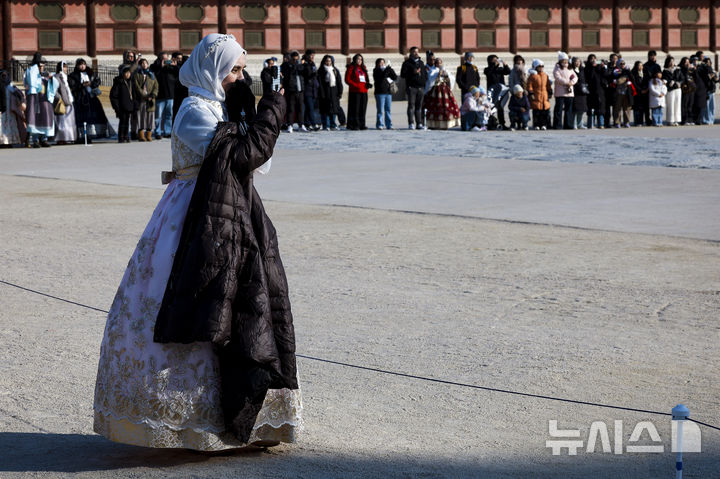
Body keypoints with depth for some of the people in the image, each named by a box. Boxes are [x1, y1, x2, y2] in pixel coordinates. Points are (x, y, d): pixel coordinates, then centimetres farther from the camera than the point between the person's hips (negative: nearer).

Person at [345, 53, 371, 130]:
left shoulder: (363, 68, 19)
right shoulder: (351, 68, -1)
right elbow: (347, 79, -5)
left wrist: (368, 84, 4)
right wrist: (355, 85, -15)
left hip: (363, 91, 7)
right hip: (354, 91, -7)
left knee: (363, 109, 6)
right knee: (355, 109, -6)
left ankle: (361, 124, 11)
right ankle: (354, 125, -4)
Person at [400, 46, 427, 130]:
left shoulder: (421, 63, 19)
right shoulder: (407, 63, 2)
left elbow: (425, 74, 28)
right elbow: (402, 74, -7)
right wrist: (413, 72, -16)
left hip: (420, 87, 5)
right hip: (411, 87, -5)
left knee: (419, 106, 6)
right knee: (411, 105, -9)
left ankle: (419, 124, 7)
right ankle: (411, 124, -11)